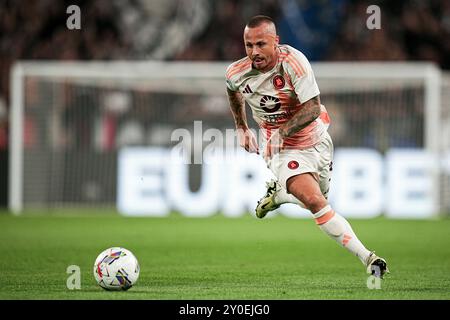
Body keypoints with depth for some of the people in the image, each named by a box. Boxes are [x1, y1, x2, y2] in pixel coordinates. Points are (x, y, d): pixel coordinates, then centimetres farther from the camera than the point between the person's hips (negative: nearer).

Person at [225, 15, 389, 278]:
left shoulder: (293, 61, -23)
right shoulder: (237, 73, -13)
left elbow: (313, 108, -25)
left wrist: (282, 132, -35)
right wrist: (241, 127, 21)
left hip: (317, 140, 1)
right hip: (286, 150, -1)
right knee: (314, 202, -23)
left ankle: (276, 194, 48)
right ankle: (367, 258, -24)